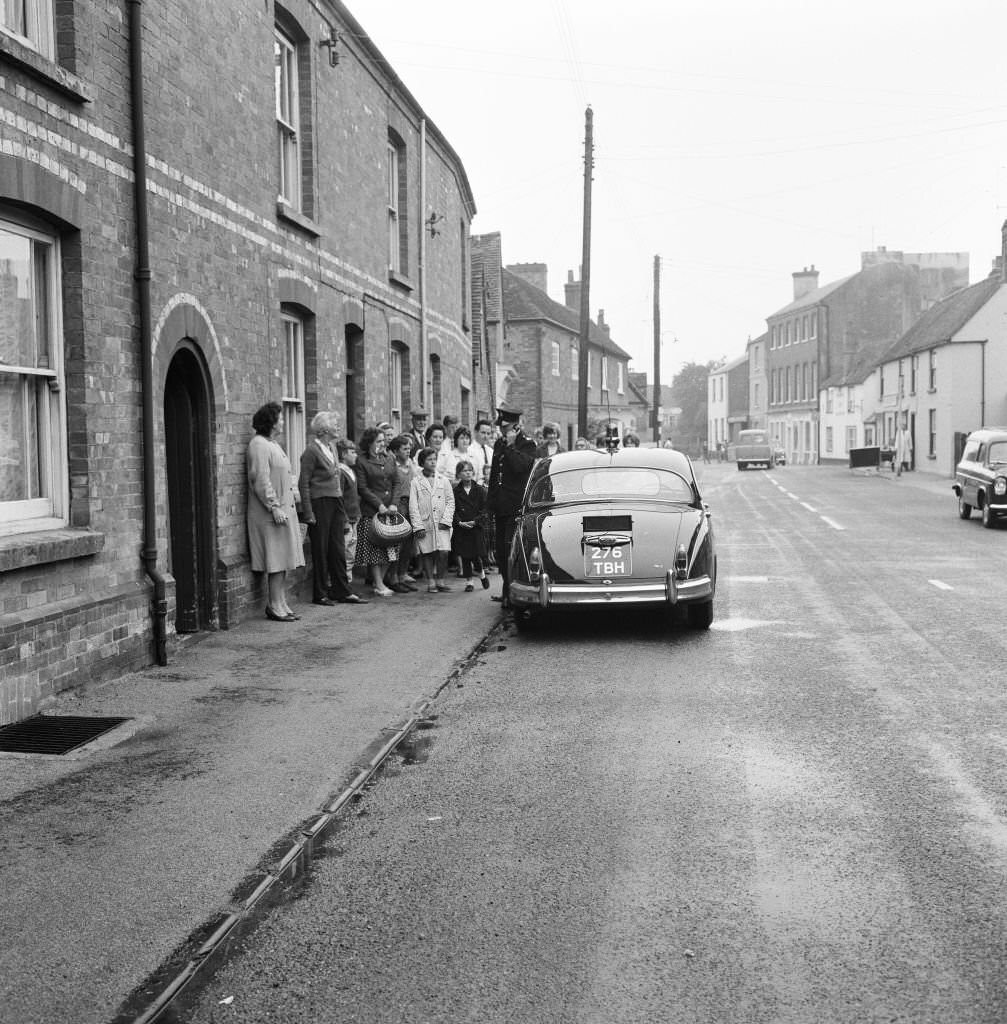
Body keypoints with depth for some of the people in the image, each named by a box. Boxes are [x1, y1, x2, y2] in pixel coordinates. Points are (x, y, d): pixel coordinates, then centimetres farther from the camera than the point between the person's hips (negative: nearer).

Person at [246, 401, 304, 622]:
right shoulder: (258, 445, -13)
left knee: (284, 562, 10)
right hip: (270, 514, -10)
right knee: (277, 562, -7)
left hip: (284, 510, 10)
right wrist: (275, 507, -21)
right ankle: (275, 607, -2)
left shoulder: (273, 444, 19)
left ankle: (280, 605, 15)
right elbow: (261, 480, -19)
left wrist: (295, 494, 17)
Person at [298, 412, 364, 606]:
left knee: (338, 549, 9)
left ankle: (342, 591, 15)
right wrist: (308, 513, -17)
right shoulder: (312, 450, -11)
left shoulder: (331, 448, 14)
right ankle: (320, 594, 10)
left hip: (336, 503, 7)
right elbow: (304, 484, -13)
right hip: (320, 504, -7)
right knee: (321, 551, 1)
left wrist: (342, 508, 14)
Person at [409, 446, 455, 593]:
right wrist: (418, 526, -6)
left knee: (443, 552, -9)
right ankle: (430, 583, 12)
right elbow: (413, 506, 1)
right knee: (427, 554, 2)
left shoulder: (443, 480, 10)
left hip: (441, 524, 1)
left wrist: (446, 520, -3)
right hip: (425, 524, -1)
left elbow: (450, 502, 10)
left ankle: (440, 580, 6)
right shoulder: (416, 482, 4)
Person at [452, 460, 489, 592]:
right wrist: (459, 522, -13)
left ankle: (482, 574, 24)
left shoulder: (480, 490, 3)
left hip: (476, 528, -1)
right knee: (464, 556, 2)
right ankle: (469, 582, 12)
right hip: (460, 528, 1)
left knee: (475, 555, -4)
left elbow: (484, 510, 0)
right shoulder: (455, 491, 4)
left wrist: (474, 521, -12)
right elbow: (453, 510, 1)